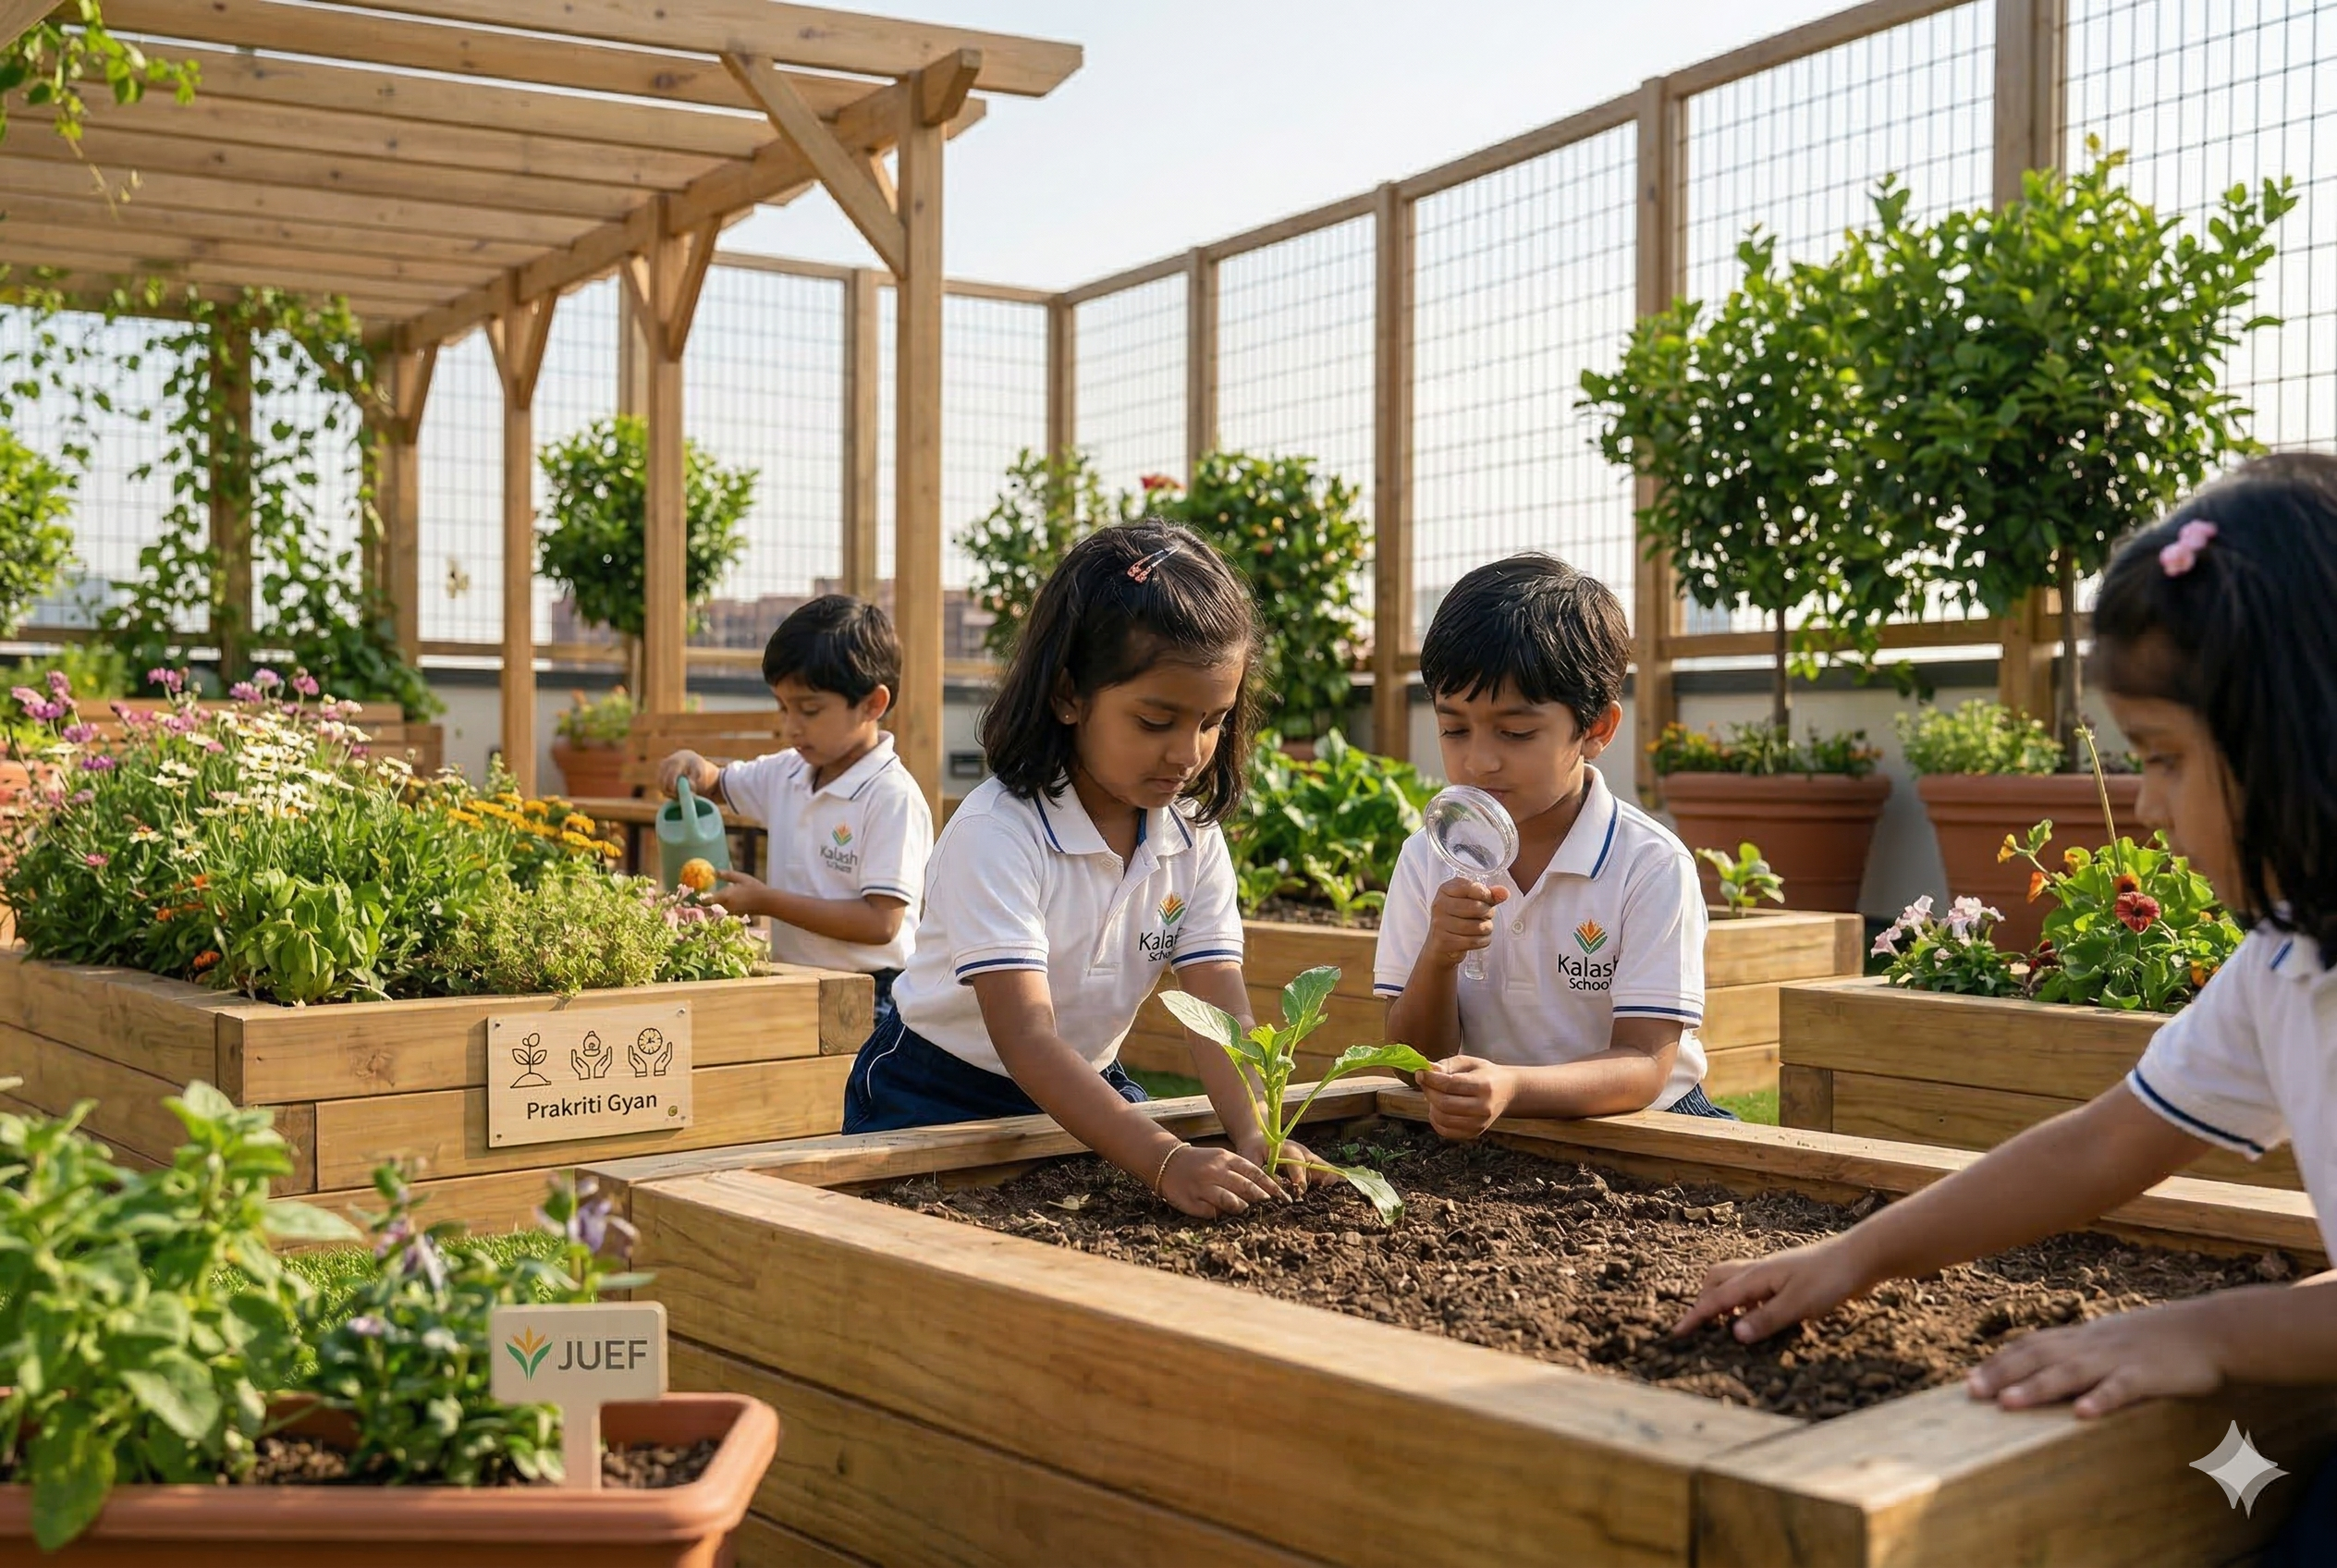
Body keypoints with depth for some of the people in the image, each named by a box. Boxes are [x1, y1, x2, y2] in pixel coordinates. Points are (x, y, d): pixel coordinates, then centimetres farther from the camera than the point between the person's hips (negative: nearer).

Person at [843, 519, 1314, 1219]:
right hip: (936, 1101, -4)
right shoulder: (997, 832, -26)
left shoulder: (1193, 838, -7)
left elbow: (1219, 1004, -16)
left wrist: (1252, 1133, -37)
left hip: (1087, 1093, 5)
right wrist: (1165, 1159, -47)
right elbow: (1026, 1037, -34)